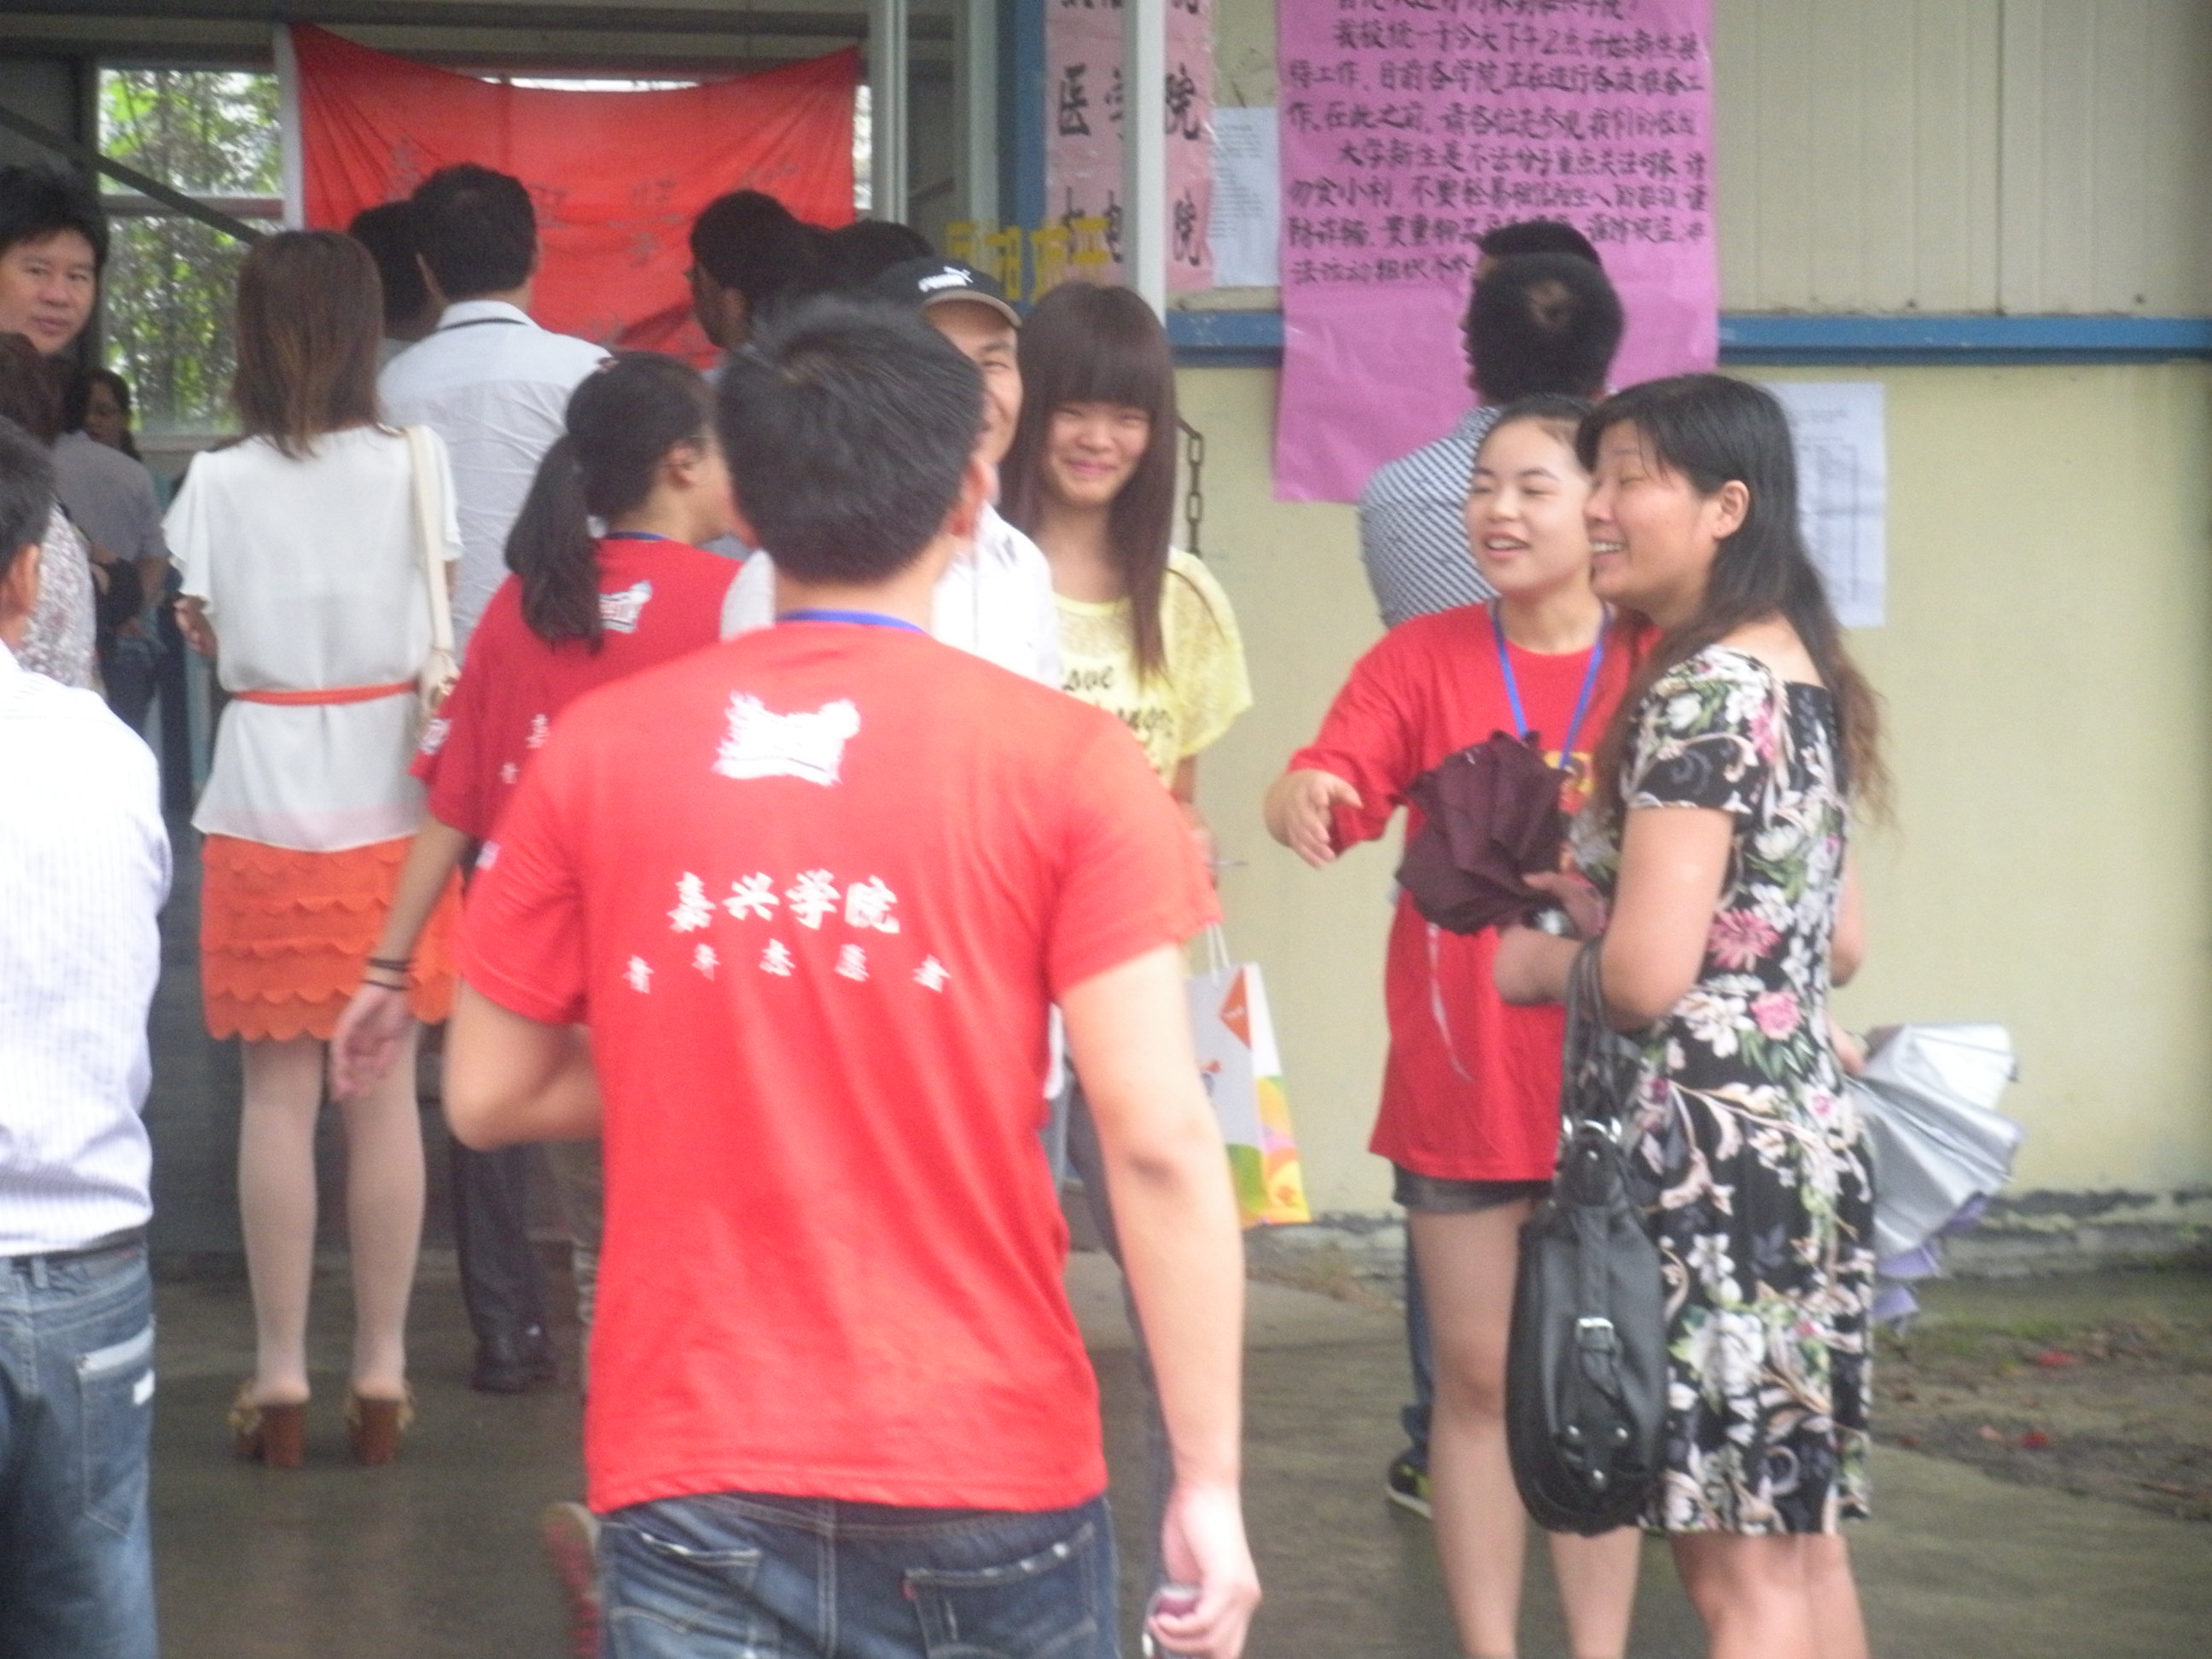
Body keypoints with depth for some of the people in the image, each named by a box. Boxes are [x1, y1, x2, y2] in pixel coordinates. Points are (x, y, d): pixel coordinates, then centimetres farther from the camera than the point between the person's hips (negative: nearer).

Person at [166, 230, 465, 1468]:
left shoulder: (221, 484, -6)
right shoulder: (414, 465, -4)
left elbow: (205, 630, 2)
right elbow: (440, 617, 2)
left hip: (266, 799, -1)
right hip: (390, 798, 1)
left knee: (278, 1093, 4)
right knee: (386, 1090, 6)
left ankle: (281, 1376, 8)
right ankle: (382, 1369, 11)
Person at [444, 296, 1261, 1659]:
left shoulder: (595, 752, 0)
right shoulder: (1064, 762, -7)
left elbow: (487, 1096, 8)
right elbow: (1159, 1138, -12)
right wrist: (1212, 1480, -7)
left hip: (693, 1479, 1)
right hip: (986, 1473, -1)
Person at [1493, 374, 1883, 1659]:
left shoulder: (1702, 692, -15)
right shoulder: (1804, 676, 12)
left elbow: (1647, 977, -22)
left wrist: (1539, 962, -1)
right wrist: (1601, 897, 15)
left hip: (1715, 1152, -10)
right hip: (1812, 1133, 10)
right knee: (1803, 1544, 15)